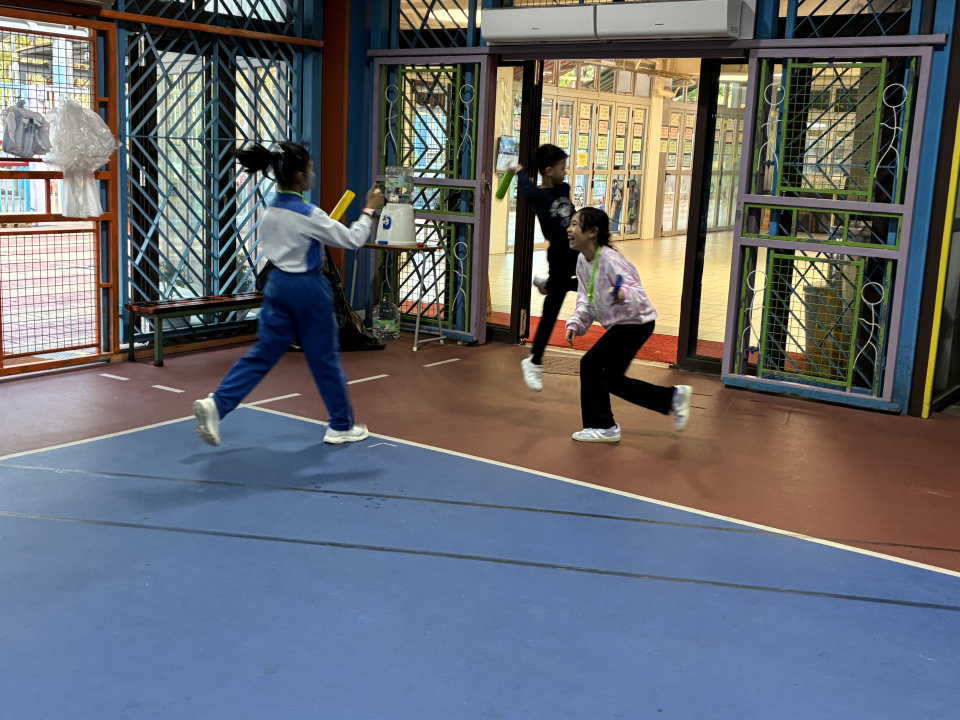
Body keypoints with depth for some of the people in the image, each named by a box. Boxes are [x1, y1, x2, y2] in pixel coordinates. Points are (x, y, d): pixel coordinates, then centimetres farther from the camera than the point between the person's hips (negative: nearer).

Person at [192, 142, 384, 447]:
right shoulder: (308, 215, -18)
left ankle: (216, 404, -5)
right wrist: (369, 210, 1)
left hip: (278, 284, 7)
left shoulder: (270, 211, 4)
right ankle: (341, 426, 20)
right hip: (308, 288, -6)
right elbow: (352, 240, -12)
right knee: (325, 358, 7)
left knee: (263, 353, 9)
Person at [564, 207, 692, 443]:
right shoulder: (583, 261, 1)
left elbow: (637, 292, -32)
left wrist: (624, 295, -54)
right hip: (618, 324, 10)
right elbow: (585, 299, 9)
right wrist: (575, 324, -6)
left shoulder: (610, 260, -25)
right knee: (612, 379, 11)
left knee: (591, 363, -13)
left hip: (636, 322, -10)